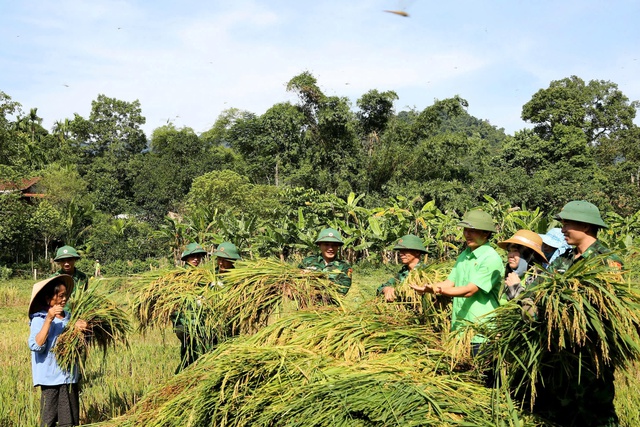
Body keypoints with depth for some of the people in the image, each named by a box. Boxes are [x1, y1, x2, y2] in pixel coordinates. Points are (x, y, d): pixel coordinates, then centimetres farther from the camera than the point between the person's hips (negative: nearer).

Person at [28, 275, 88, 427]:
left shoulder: (68, 317, 6)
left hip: (70, 377, 5)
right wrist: (49, 319, -25)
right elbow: (36, 346, -22)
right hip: (51, 378, -5)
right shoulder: (39, 319, -9)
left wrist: (79, 328, -6)